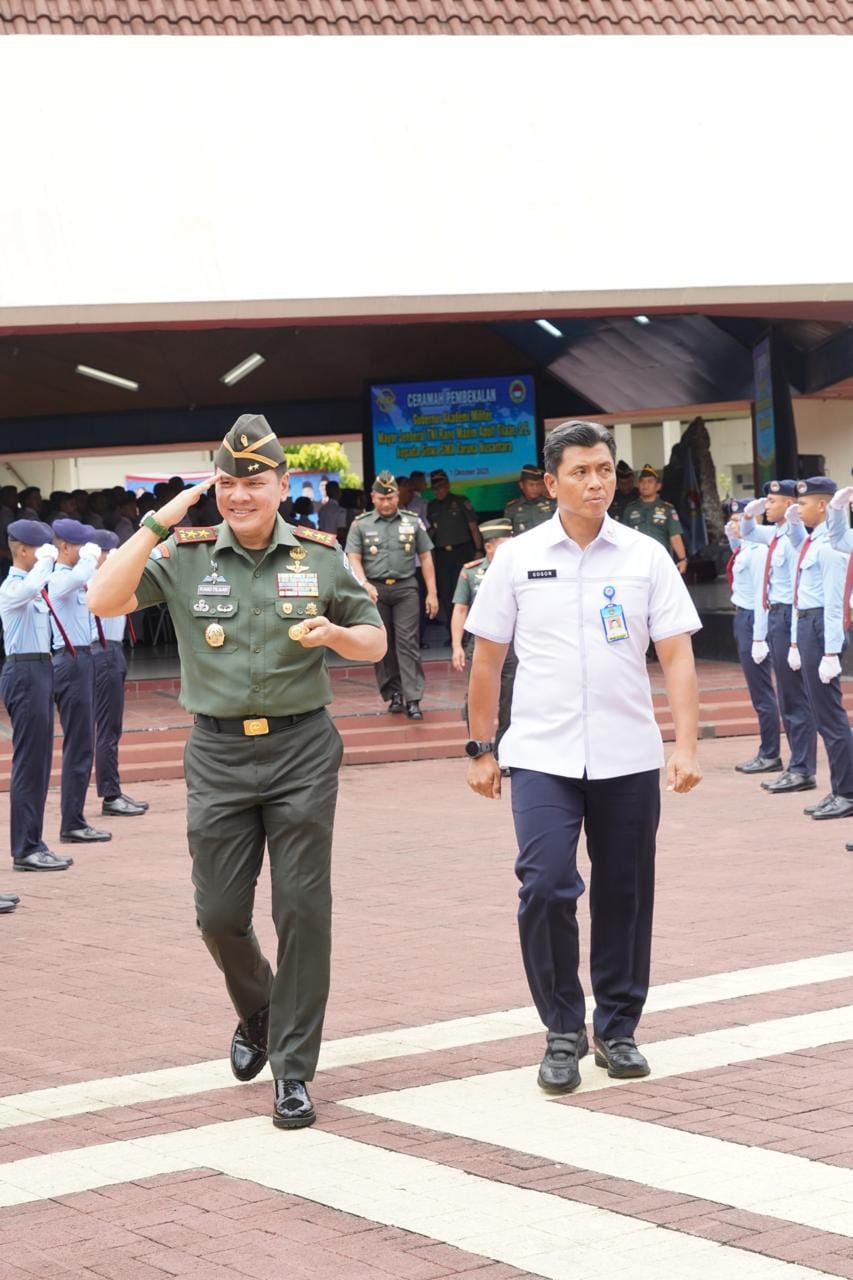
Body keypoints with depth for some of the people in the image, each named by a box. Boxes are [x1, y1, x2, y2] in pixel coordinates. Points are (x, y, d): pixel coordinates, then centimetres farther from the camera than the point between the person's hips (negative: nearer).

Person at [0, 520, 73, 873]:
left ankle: (32, 844, 16)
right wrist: (47, 560, -21)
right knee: (29, 762, -8)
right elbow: (31, 587, -35)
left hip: (40, 671, 10)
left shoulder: (34, 587, 17)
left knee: (39, 762, 11)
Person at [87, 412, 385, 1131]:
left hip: (302, 749, -1)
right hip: (218, 754, 1)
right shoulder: (185, 555, 1)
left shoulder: (321, 557, 4)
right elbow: (104, 602, -12)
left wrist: (332, 633, -10)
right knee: (220, 912, 5)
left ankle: (293, 1069, 6)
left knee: (302, 909, -3)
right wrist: (157, 524, -15)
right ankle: (257, 1015, 35)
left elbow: (375, 643, 12)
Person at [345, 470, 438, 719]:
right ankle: (393, 694, 13)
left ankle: (413, 699, -12)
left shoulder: (412, 522, 9)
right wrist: (364, 584, -18)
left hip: (405, 588, -1)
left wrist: (431, 593, 4)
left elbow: (425, 558, 10)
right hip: (375, 589, 1)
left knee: (407, 642, -8)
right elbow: (354, 559, 0)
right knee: (382, 644, 4)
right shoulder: (360, 525, 6)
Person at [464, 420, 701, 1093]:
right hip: (543, 757, -1)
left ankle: (617, 1028, 25)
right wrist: (482, 750, 6)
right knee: (545, 888, -13)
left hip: (629, 758, 1)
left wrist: (687, 746, -10)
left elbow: (678, 657, 0)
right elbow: (487, 660, 8)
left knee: (624, 895, 8)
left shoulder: (646, 557, 2)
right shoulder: (518, 558, 2)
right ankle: (563, 1031, 5)